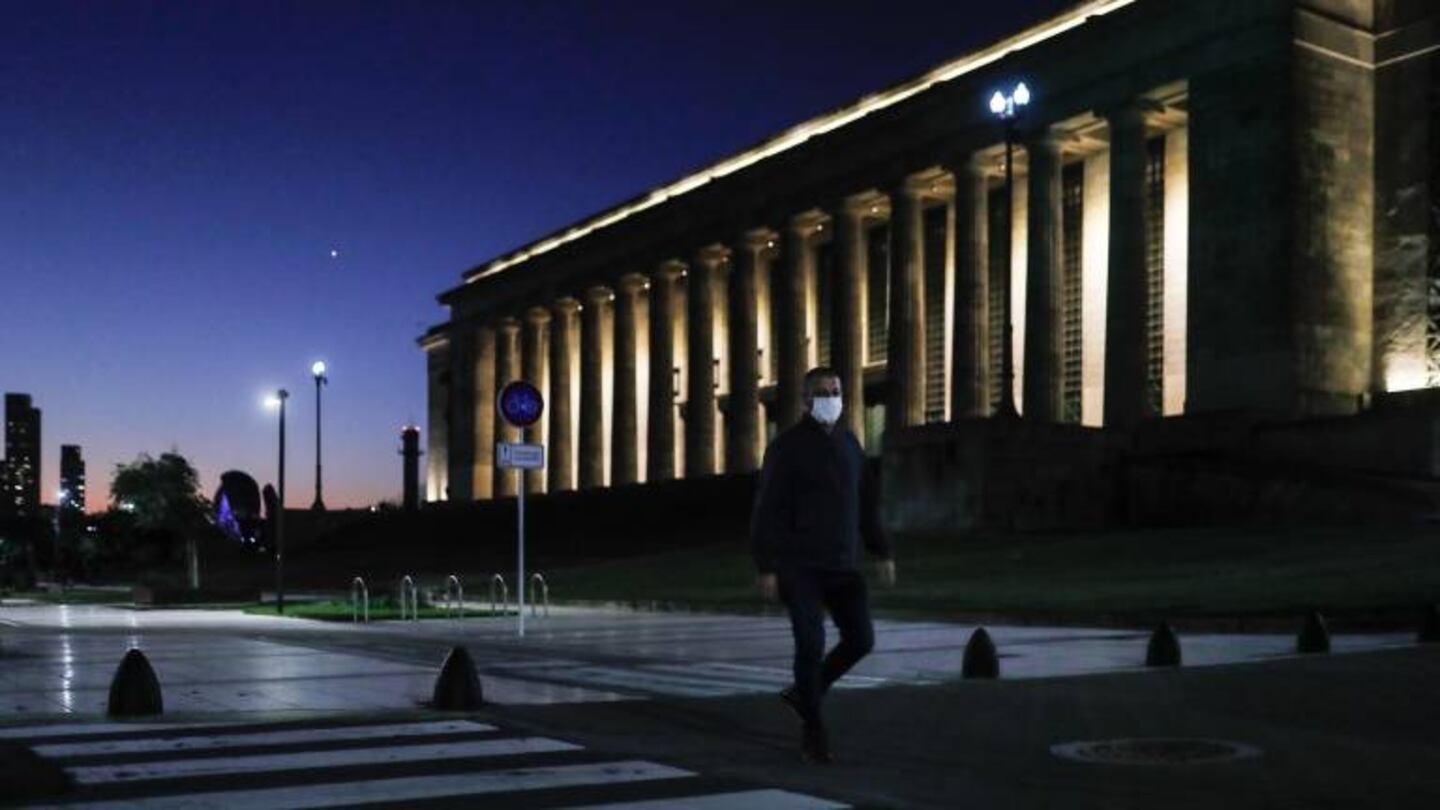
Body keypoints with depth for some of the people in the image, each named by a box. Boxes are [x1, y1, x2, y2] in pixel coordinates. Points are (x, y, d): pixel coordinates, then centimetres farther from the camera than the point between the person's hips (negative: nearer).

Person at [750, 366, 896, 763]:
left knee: (860, 640, 2)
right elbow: (767, 510, -11)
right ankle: (813, 730, 5)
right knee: (811, 643, -13)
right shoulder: (786, 445, -8)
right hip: (799, 563, -6)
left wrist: (882, 553, 11)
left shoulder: (848, 442, 11)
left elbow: (866, 502, 16)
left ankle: (804, 693, 24)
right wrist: (765, 567, -17)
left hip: (842, 563, 6)